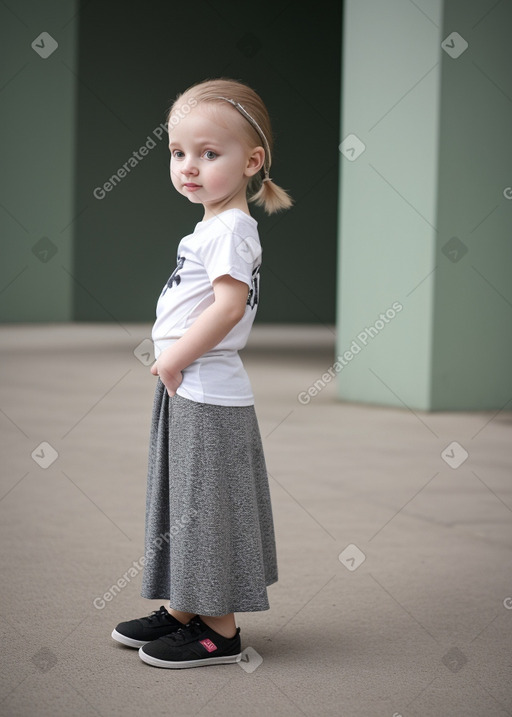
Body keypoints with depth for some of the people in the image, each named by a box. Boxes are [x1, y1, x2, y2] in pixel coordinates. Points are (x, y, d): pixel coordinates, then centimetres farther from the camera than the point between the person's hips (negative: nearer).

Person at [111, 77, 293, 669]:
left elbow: (228, 306, -26)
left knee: (207, 504, -3)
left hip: (207, 393, -10)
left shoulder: (230, 228, -16)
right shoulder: (212, 226, 13)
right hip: (185, 389, 10)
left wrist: (175, 356, -19)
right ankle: (184, 609, 29)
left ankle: (220, 631, 6)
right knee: (183, 499, 17)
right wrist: (171, 360, 11)